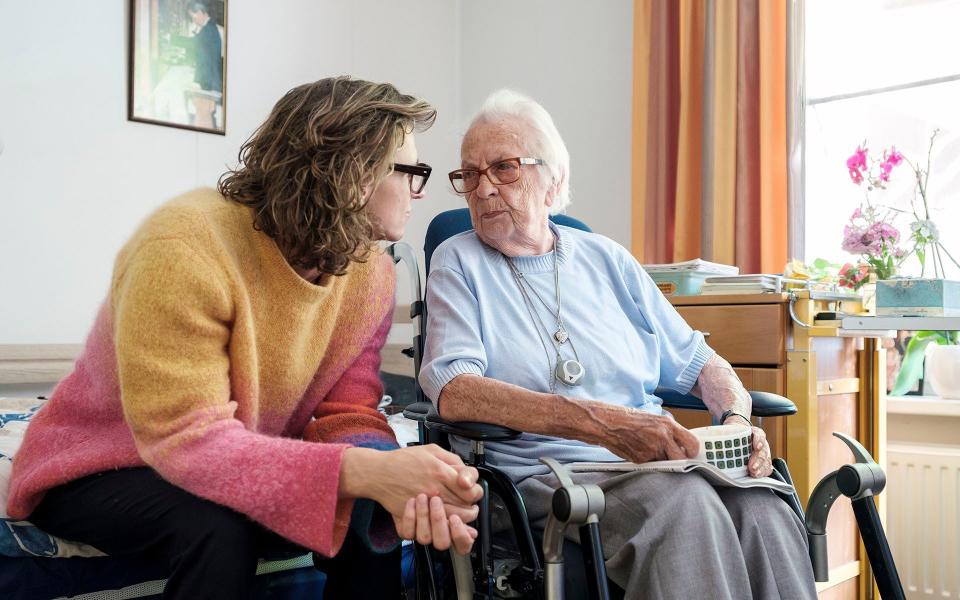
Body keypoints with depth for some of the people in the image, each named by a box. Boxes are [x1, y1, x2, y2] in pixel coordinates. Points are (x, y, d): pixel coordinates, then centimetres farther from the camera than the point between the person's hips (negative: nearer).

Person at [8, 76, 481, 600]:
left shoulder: (370, 271, -9)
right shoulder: (185, 248, -29)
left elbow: (345, 413, -10)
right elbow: (185, 439, -33)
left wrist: (400, 484, -34)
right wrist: (365, 471, -43)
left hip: (246, 470, 5)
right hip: (101, 473, -4)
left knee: (372, 512, -20)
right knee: (218, 526, -34)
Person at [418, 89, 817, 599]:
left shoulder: (605, 258, 17)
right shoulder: (458, 262, 6)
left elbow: (697, 362, 21)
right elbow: (453, 392, -12)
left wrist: (736, 419, -3)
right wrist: (601, 423, -24)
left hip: (653, 462, 4)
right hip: (542, 475, -3)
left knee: (763, 508, -28)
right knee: (682, 500, -33)